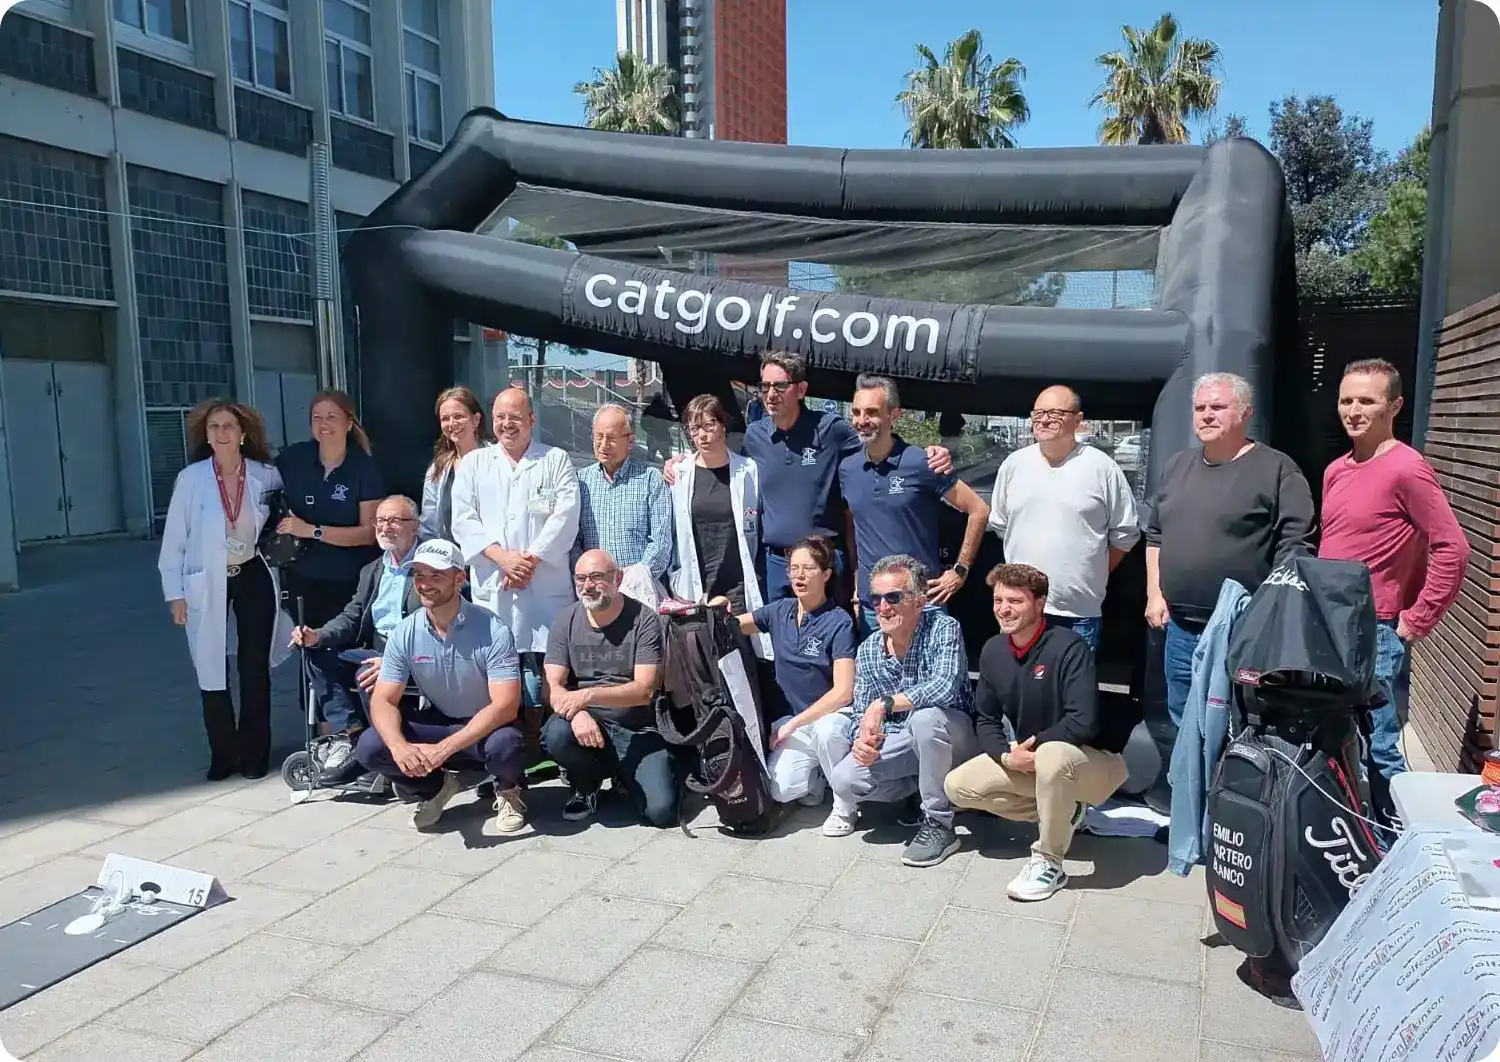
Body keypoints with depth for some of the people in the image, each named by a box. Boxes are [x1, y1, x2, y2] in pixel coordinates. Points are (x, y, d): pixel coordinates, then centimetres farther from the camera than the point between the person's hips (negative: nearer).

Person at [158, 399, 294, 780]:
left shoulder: (266, 476, -6)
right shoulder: (191, 478, -8)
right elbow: (174, 539, -4)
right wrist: (175, 593, -5)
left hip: (254, 578, 1)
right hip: (207, 585, 0)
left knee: (255, 668, 6)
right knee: (212, 671, 5)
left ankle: (254, 752, 18)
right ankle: (223, 753, 18)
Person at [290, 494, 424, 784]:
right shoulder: (371, 571, 20)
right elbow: (351, 617, 14)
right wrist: (318, 636, -8)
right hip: (374, 652, 8)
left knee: (368, 676, -31)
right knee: (317, 659, -11)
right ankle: (350, 732, -9)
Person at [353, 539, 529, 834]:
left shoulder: (492, 630, -22)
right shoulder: (404, 633, -9)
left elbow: (506, 705, -27)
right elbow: (383, 701, -9)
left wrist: (443, 748, -36)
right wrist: (399, 746, -32)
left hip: (486, 727, -4)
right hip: (437, 723, 4)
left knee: (504, 744, -37)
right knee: (369, 747, -18)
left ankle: (507, 791, 0)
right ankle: (438, 786, 9)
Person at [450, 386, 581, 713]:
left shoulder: (556, 460, 9)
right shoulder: (473, 463, 15)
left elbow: (565, 517, -2)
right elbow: (463, 520, 6)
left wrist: (531, 559, -11)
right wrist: (502, 557, -9)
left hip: (545, 586, -2)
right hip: (492, 587, 2)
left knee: (545, 672, -6)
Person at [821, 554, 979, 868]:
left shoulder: (943, 628, -18)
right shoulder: (867, 650, -2)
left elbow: (945, 686, -35)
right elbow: (861, 712, 1)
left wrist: (883, 704, -33)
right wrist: (861, 738, -22)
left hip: (951, 739, -5)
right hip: (900, 740, 5)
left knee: (925, 716, -38)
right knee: (843, 780, -18)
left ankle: (939, 825, -20)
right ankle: (918, 789, 12)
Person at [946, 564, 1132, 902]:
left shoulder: (1069, 647, -23)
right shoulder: (992, 651, -3)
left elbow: (1084, 722, -30)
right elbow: (986, 719, 3)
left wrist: (1033, 745, -21)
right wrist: (1006, 756, -16)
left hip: (1091, 761, -7)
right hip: (1029, 761, 7)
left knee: (1052, 755, -41)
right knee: (957, 786, -5)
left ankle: (1048, 863, -19)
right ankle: (1062, 813, 8)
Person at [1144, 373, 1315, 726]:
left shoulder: (1277, 469, -7)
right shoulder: (1177, 466, 12)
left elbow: (1295, 548, -11)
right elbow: (1155, 534, 19)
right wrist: (1154, 593, 11)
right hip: (1181, 629, 6)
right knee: (1183, 728, 18)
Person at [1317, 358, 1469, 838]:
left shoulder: (1406, 468, -13)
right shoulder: (1336, 470, 11)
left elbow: (1452, 550, -16)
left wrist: (1415, 622, -13)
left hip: (1377, 637, -8)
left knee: (1377, 751, -2)